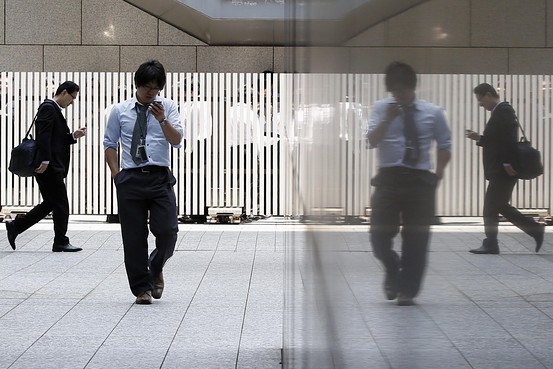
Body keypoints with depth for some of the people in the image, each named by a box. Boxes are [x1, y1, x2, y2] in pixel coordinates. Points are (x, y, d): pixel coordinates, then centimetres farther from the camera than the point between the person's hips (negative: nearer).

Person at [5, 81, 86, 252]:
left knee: (50, 203, 13)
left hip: (51, 166, 10)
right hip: (49, 167, -10)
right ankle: (61, 242, 4)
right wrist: (45, 161, -25)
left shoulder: (53, 109, 20)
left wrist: (74, 136, 9)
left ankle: (15, 226, 14)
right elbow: (44, 136, -21)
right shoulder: (48, 108, -12)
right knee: (60, 204, -3)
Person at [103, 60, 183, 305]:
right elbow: (110, 143, 13)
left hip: (160, 178, 0)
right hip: (130, 179, 1)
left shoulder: (168, 107, 5)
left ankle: (155, 269, 20)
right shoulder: (120, 111, 7)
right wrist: (116, 173, 3)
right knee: (133, 236, 2)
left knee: (167, 231, -10)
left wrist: (162, 120, -21)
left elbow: (177, 140, -5)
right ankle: (141, 287, 13)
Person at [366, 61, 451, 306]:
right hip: (389, 178, 0)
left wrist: (438, 174, 2)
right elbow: (372, 141, -9)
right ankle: (393, 271, 27)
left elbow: (444, 146, 14)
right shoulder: (381, 109, 3)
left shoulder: (432, 112, 5)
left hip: (420, 180, 0)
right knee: (380, 235, -4)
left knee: (416, 238, 3)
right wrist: (387, 119, -21)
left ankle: (407, 290, 16)